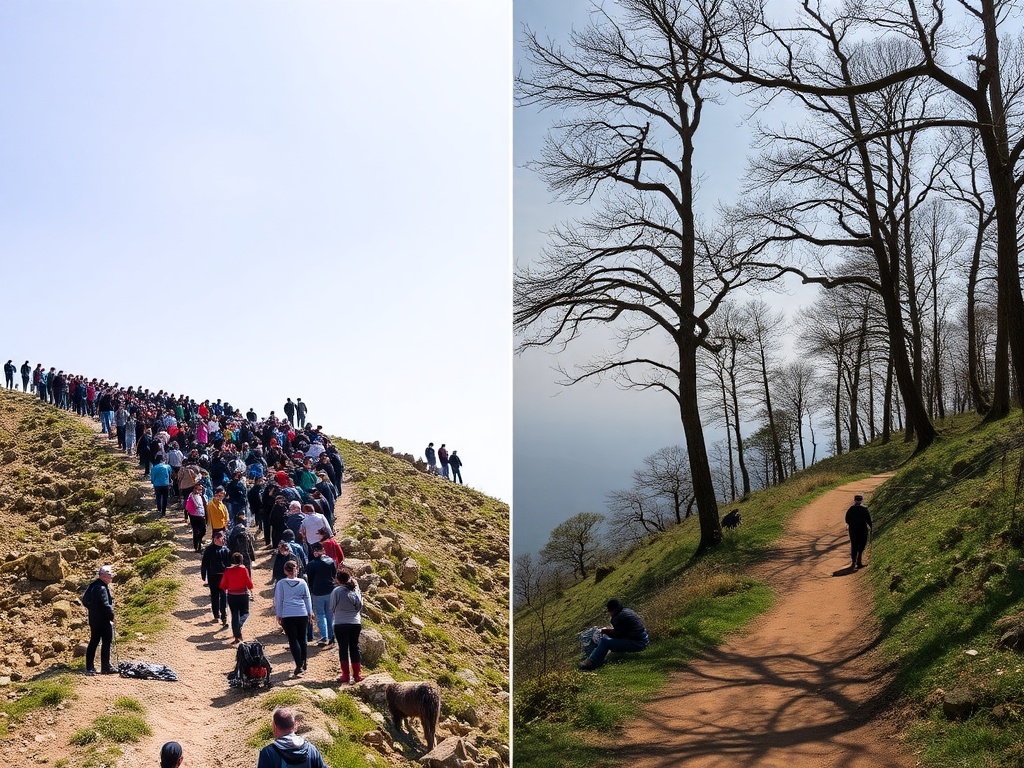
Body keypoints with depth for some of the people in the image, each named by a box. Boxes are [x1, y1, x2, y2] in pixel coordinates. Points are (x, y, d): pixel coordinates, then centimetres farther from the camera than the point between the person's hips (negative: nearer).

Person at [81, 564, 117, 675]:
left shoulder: (92, 586, 10)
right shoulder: (102, 588, -20)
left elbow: (85, 600, 18)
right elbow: (106, 605, -22)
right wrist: (111, 616, -11)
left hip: (94, 619, 9)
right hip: (103, 620, -9)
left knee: (93, 642, 12)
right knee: (106, 643, 0)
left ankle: (89, 668, 15)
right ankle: (106, 668, 5)